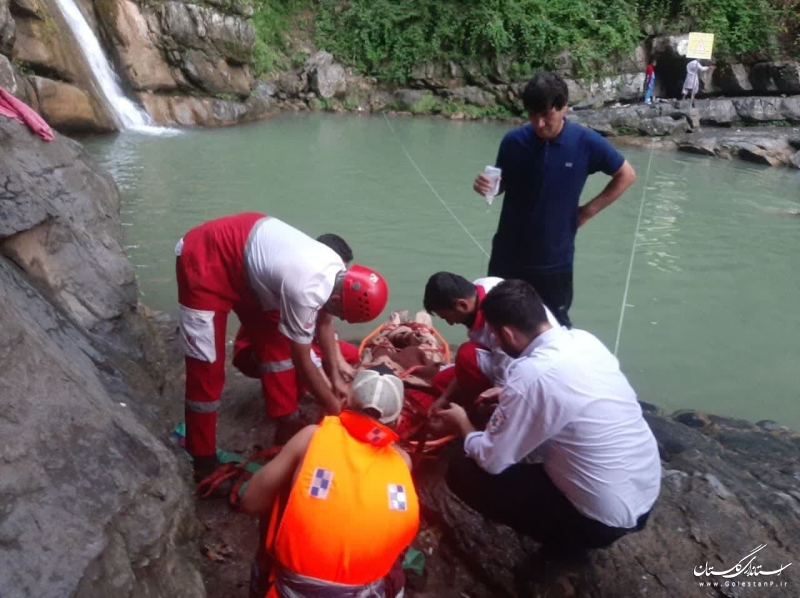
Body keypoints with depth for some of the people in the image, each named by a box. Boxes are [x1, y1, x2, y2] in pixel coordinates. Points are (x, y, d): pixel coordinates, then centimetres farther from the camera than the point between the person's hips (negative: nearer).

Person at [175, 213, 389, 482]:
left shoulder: (337, 270, -10)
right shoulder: (304, 291, -34)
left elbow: (324, 321, 8)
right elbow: (302, 361, -20)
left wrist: (336, 377, 8)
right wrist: (335, 409, -8)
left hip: (242, 250, 9)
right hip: (205, 261, -9)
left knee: (276, 341, 8)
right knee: (207, 366, -6)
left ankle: (288, 427, 21)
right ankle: (204, 463, 7)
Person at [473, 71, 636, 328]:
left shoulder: (586, 142, -13)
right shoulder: (512, 141, -9)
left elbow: (626, 175, 1)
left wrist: (588, 211, -4)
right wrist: (486, 186, -17)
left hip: (554, 259, -1)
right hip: (507, 254, 2)